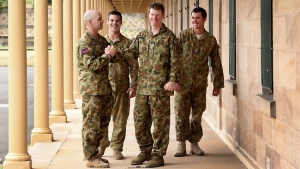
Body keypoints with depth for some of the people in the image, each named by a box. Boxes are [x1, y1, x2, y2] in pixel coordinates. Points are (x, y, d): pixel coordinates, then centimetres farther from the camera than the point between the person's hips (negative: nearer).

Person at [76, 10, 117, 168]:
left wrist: (110, 53, 4)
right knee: (91, 124, -3)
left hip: (104, 88, 9)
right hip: (91, 89, -9)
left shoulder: (102, 40, 14)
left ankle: (93, 152, 23)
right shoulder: (84, 42, -12)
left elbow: (105, 61, 26)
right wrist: (108, 55, -17)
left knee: (103, 122, 13)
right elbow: (91, 65, -21)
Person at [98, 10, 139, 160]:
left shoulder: (127, 43, 3)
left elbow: (134, 66, 1)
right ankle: (101, 146, 18)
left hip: (122, 87, 0)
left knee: (120, 118, 4)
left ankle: (116, 148, 14)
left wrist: (133, 86, -5)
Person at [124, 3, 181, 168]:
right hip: (142, 87, 5)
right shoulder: (141, 36, 12)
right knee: (140, 121, 10)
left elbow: (175, 62, -7)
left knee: (160, 123, 0)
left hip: (160, 87, -5)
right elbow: (129, 54, 15)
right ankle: (145, 151, 24)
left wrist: (173, 80, -17)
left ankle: (158, 155, 9)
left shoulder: (169, 37, -3)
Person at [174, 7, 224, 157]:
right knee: (181, 113, -2)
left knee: (197, 114, 6)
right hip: (182, 81, -1)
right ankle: (181, 144, 7)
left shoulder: (211, 40, 3)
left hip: (200, 83, 1)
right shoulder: (183, 35, -1)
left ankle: (194, 143, 17)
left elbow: (216, 63, 7)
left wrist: (218, 84, 7)